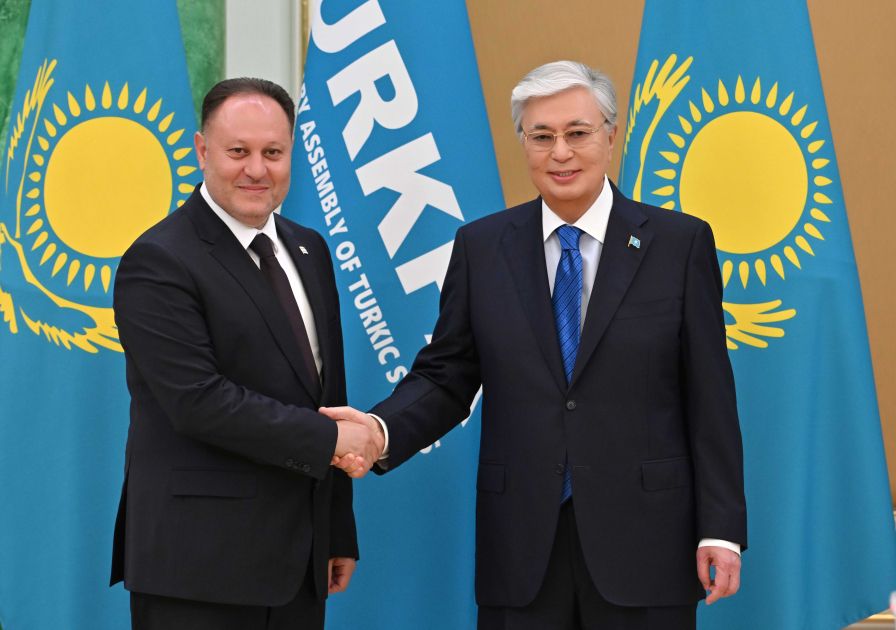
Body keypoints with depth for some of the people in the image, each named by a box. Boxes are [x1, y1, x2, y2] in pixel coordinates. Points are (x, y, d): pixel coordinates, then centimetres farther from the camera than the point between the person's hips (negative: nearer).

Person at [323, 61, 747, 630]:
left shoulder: (680, 242, 1)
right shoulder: (481, 247, 7)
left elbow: (709, 398, 0)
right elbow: (445, 377, 7)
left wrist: (721, 529, -4)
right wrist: (383, 430, -14)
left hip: (642, 543, -1)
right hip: (521, 554, 2)